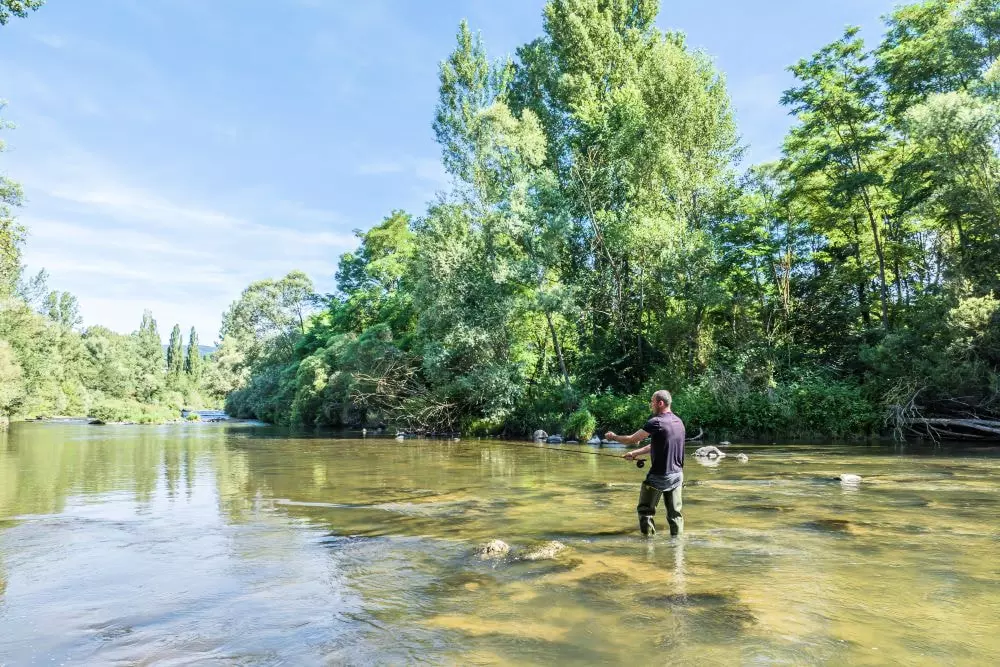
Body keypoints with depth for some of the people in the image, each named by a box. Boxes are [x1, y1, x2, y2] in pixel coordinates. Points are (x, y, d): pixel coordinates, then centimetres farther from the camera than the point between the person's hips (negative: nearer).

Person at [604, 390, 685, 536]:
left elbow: (631, 440, -10)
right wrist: (636, 453, 22)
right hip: (677, 475, 7)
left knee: (645, 510, 7)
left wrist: (614, 437, 7)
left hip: (659, 476, -7)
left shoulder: (656, 422, -17)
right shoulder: (678, 421, 8)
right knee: (675, 512, 13)